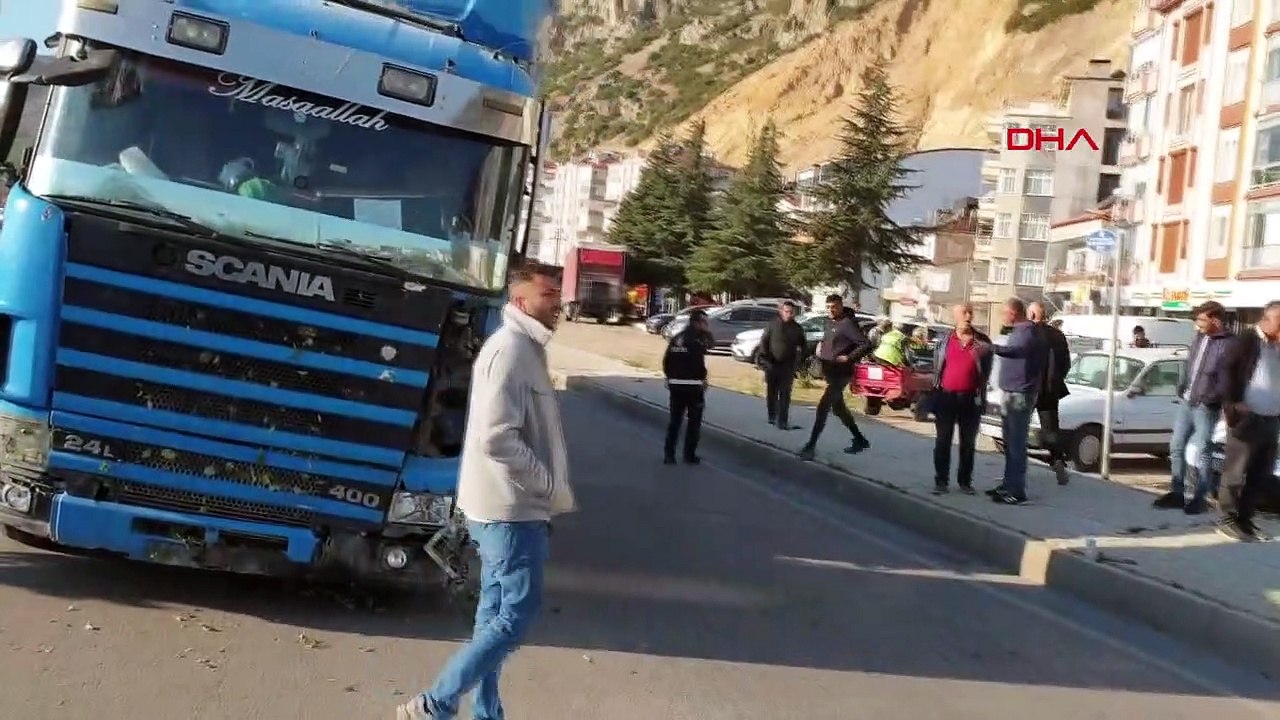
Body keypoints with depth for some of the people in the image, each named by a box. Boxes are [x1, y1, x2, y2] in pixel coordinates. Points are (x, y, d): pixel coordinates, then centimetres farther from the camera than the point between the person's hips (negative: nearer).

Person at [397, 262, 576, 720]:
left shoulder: (525, 348, 14)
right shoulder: (510, 350, -18)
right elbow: (497, 439, -26)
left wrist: (549, 489, 13)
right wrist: (553, 487, -18)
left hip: (507, 505, 10)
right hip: (511, 508, -10)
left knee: (497, 613, 14)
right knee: (518, 613, -6)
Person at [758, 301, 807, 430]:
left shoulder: (797, 329, 5)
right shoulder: (773, 325, -1)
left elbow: (802, 346, 12)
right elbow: (764, 341, 0)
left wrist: (797, 362, -1)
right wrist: (765, 359, -10)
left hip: (788, 366, 0)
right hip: (772, 364, 0)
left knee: (785, 394, -5)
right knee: (771, 392, 10)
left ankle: (782, 421, -6)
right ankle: (772, 417, 27)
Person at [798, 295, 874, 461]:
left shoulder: (848, 323, -16)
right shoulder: (831, 323, 11)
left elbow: (867, 345, -22)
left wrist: (849, 358, -23)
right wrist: (820, 345, 12)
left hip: (841, 372, -10)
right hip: (829, 371, 10)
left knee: (823, 406, -14)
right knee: (838, 408, 19)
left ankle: (811, 445, -13)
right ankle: (860, 440, 32)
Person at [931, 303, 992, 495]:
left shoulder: (982, 341, 0)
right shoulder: (944, 339, 4)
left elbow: (986, 370, 4)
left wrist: (980, 394, 0)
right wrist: (936, 388, 8)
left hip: (970, 398, 0)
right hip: (946, 396, 1)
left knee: (968, 443, 7)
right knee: (943, 441, 3)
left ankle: (965, 481, 16)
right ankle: (941, 480, 10)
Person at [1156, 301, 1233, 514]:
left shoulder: (1228, 345, -13)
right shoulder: (1199, 337, 9)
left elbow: (1227, 379, -16)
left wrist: (1210, 400, -19)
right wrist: (1181, 389, 8)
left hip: (1206, 407, -7)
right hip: (1185, 402, 7)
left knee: (1202, 451, -1)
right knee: (1177, 447, 10)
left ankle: (1200, 498, 9)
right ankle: (1177, 492, 19)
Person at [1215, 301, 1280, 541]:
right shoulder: (1246, 341, -5)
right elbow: (1227, 371, -11)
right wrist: (1232, 404, -16)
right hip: (1248, 418, -7)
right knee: (1236, 470, 0)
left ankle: (1244, 518, 19)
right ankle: (1228, 519, 7)